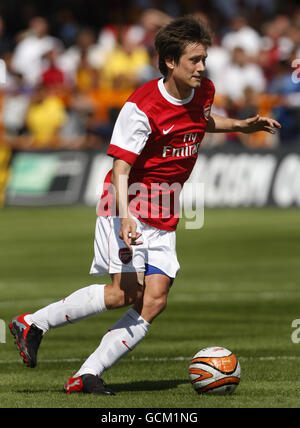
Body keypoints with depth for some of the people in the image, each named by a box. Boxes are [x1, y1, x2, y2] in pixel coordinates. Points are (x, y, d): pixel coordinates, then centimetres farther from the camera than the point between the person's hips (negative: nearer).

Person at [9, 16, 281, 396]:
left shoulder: (203, 91, 3)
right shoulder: (142, 107, -19)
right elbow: (120, 168, -20)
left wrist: (239, 125, 14)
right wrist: (125, 217, -34)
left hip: (164, 216, 7)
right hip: (128, 204, -7)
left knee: (155, 300, -9)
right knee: (125, 291, -21)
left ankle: (88, 374, -7)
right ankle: (33, 323, -4)